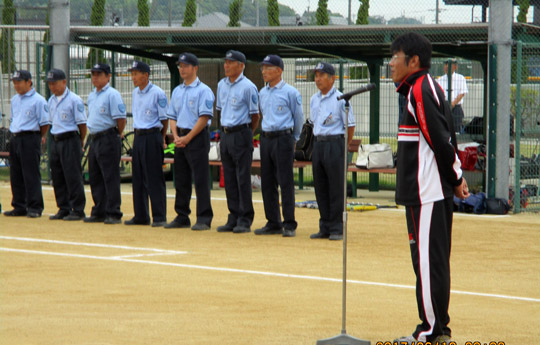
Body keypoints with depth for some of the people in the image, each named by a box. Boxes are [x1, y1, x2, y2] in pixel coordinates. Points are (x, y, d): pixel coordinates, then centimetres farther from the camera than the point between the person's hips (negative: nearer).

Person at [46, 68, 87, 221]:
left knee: (73, 176, -6)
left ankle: (78, 210, 0)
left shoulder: (74, 100, -10)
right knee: (57, 177, 10)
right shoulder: (51, 100, 13)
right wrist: (54, 137, 15)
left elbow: (82, 123, -8)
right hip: (55, 141, 8)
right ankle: (64, 209, 18)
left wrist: (80, 141, -3)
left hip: (70, 140, -8)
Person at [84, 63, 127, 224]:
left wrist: (117, 135, -6)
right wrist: (92, 138, 17)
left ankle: (113, 214, -6)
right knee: (95, 179, 11)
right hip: (94, 140, 9)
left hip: (109, 140, -9)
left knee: (111, 178, -7)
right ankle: (99, 212, 18)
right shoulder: (91, 96, 17)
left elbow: (121, 118, -14)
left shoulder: (112, 94, -10)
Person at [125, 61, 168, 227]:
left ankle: (159, 216, -3)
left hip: (152, 137, -8)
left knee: (155, 179, -7)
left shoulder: (158, 93, -10)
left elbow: (164, 119, -6)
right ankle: (141, 216, 16)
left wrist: (161, 139, -3)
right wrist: (138, 135, 15)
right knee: (138, 178, 9)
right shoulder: (136, 93, 13)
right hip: (138, 137, 8)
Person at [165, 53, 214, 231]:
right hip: (181, 139, 8)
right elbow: (172, 116, 17)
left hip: (197, 137, -8)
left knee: (201, 179, -8)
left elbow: (204, 118, -14)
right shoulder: (177, 91, 16)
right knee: (181, 180, 10)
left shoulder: (203, 90, -7)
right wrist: (176, 136, 0)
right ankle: (182, 217, 17)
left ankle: (204, 219, -7)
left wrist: (187, 138, -16)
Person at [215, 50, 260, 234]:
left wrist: (245, 134, 3)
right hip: (225, 134, 7)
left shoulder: (248, 87, -10)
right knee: (229, 179, 9)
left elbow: (255, 116, -5)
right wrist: (224, 130, 16)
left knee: (243, 178, -5)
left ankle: (245, 220, -1)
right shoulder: (221, 85, 12)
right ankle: (233, 219, 14)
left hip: (241, 134, -7)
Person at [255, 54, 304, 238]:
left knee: (286, 183, -8)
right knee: (267, 183, 8)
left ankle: (289, 225, -5)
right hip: (266, 138, 7)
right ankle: (273, 223, 15)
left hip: (283, 138, -7)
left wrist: (293, 139, 10)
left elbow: (299, 118, 2)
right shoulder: (262, 93, 13)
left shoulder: (290, 92, -6)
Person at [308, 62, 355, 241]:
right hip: (318, 144, 7)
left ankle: (337, 228, 1)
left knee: (336, 187, -4)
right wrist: (318, 143, 14)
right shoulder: (314, 99, 12)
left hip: (334, 143, -7)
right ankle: (325, 227, 16)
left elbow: (350, 125, -6)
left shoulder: (340, 99, -9)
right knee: (320, 188, 9)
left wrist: (344, 147, -2)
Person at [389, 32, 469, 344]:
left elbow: (439, 138, -18)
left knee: (428, 260, -7)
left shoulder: (420, 90, -14)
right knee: (435, 260, 14)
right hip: (437, 190, 10)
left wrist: (455, 177, -8)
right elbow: (444, 135, 18)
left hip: (426, 191, -10)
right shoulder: (429, 87, 18)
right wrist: (457, 176, 13)